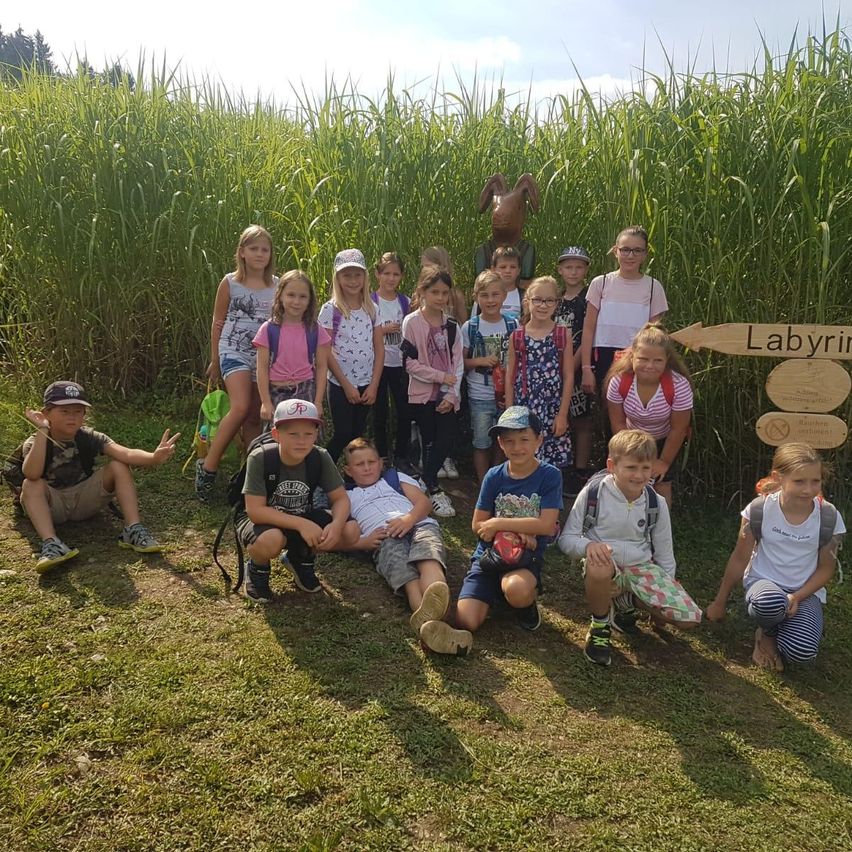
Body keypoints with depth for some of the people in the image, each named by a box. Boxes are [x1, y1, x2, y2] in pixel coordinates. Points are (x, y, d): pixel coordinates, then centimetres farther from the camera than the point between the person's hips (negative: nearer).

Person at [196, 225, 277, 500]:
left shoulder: (277, 285, 4)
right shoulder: (229, 283, -1)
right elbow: (218, 322, 6)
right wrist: (214, 360, 9)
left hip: (265, 355, 3)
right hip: (234, 351, -3)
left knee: (255, 418, 7)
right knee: (240, 408, -22)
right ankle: (208, 466, -9)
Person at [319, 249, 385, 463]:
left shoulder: (371, 309, 4)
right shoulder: (330, 310, -8)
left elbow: (379, 348, 3)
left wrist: (374, 385, -4)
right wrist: (346, 385, -11)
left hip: (367, 385, 4)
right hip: (340, 385, -4)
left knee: (358, 436, 10)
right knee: (343, 435, -1)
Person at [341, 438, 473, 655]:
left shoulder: (395, 477, 34)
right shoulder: (347, 497, 33)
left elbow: (424, 502, 17)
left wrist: (409, 518, -5)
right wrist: (363, 542, -3)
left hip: (420, 525, 1)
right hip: (385, 540, -1)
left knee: (429, 558, -36)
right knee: (405, 575, -35)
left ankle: (429, 617, -66)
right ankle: (431, 622, -65)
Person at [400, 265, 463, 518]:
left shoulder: (452, 326, 6)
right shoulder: (412, 322, -6)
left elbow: (458, 363, 3)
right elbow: (411, 364, -10)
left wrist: (451, 395, -8)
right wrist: (442, 377, -12)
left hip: (447, 396, 3)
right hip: (422, 394, -3)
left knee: (445, 441, -3)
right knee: (430, 443, 2)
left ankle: (429, 483, 16)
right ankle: (433, 490, 13)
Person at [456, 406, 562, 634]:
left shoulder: (550, 476, -6)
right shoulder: (494, 477, 1)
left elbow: (546, 526, -14)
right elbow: (478, 524, 2)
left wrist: (497, 524, -11)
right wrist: (516, 532, -13)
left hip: (526, 557, -1)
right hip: (489, 555, 1)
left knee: (516, 589, -37)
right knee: (465, 622, -18)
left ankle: (527, 603, -2)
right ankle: (495, 592, 11)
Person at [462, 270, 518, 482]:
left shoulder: (513, 325, 0)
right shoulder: (470, 327, -3)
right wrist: (481, 361, -17)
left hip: (506, 394, 2)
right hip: (480, 396, -2)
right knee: (482, 443, 5)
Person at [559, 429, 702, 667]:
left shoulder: (656, 503, 0)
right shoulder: (593, 493, -10)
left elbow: (664, 554, 11)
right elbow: (566, 539, -8)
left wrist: (668, 591, 7)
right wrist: (589, 545, -29)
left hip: (642, 568, 4)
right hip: (605, 567, -3)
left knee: (690, 617, -16)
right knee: (599, 567, -42)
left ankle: (627, 601, 12)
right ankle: (600, 626, -10)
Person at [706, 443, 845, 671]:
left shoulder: (829, 517, -11)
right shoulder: (759, 510, -14)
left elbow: (826, 568, 1)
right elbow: (740, 559, -2)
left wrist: (797, 597, -16)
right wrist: (719, 603, 6)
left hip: (806, 592, 1)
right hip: (763, 583, -1)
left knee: (802, 651, -28)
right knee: (770, 602, -40)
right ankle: (767, 636, -3)